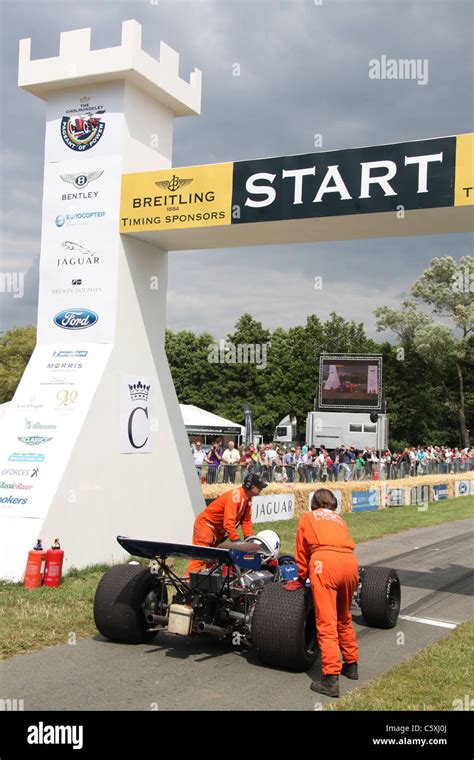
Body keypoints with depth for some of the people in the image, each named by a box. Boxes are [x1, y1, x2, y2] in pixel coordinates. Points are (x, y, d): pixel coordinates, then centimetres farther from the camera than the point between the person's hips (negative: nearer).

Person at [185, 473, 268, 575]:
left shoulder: (247, 499, 3)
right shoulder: (235, 496, -28)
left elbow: (246, 520, 9)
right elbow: (228, 522, -32)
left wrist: (248, 539, 0)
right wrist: (237, 541, -28)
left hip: (218, 529, 10)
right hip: (206, 524, -10)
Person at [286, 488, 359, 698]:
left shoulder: (307, 517, 25)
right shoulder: (339, 518, 33)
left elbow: (301, 553, 26)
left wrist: (302, 578, 39)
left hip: (324, 562, -4)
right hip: (350, 562, 4)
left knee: (326, 623, -6)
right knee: (344, 618, 23)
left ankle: (331, 679, -12)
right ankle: (351, 665, 33)